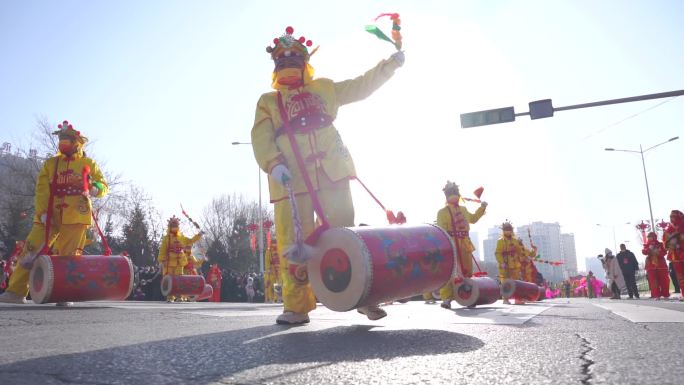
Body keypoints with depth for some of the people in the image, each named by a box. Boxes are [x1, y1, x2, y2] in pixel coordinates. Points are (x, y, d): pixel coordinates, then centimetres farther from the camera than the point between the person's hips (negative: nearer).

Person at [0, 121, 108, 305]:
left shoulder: (88, 164, 11)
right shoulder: (50, 164, 13)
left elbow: (103, 186, 11)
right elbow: (41, 190, 4)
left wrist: (95, 189, -13)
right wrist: (43, 212, -11)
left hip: (76, 217, -2)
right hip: (50, 216, 2)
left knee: (69, 255, 0)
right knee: (31, 251, -3)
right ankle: (16, 291, 3)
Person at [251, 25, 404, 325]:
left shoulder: (324, 89, 23)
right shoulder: (268, 102, 17)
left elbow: (362, 86, 25)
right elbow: (261, 139, 2)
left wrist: (390, 64, 18)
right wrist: (273, 164, -16)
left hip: (330, 174, 1)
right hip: (290, 179, -1)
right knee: (293, 243, -4)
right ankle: (297, 305, 4)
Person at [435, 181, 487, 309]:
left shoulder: (463, 209, 17)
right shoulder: (442, 212, -5)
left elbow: (473, 219, 36)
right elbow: (442, 231, -13)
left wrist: (482, 208, 27)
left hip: (464, 245, 7)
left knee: (467, 272, 13)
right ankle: (446, 298, -10)